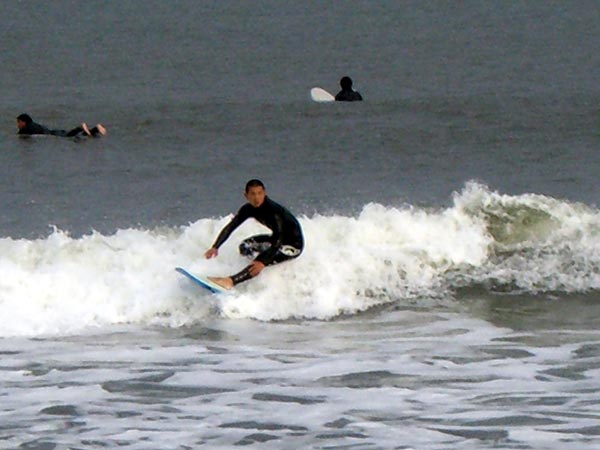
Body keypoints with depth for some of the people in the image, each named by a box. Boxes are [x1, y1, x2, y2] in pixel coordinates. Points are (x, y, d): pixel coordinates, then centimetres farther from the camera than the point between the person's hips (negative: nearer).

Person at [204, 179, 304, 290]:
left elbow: (278, 240, -36)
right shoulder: (248, 209, -8)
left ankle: (231, 281, -40)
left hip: (294, 244, -9)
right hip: (278, 238, 9)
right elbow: (230, 227, -4)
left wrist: (263, 262, -45)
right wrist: (215, 247, -17)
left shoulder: (273, 211, -31)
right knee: (245, 246, 5)